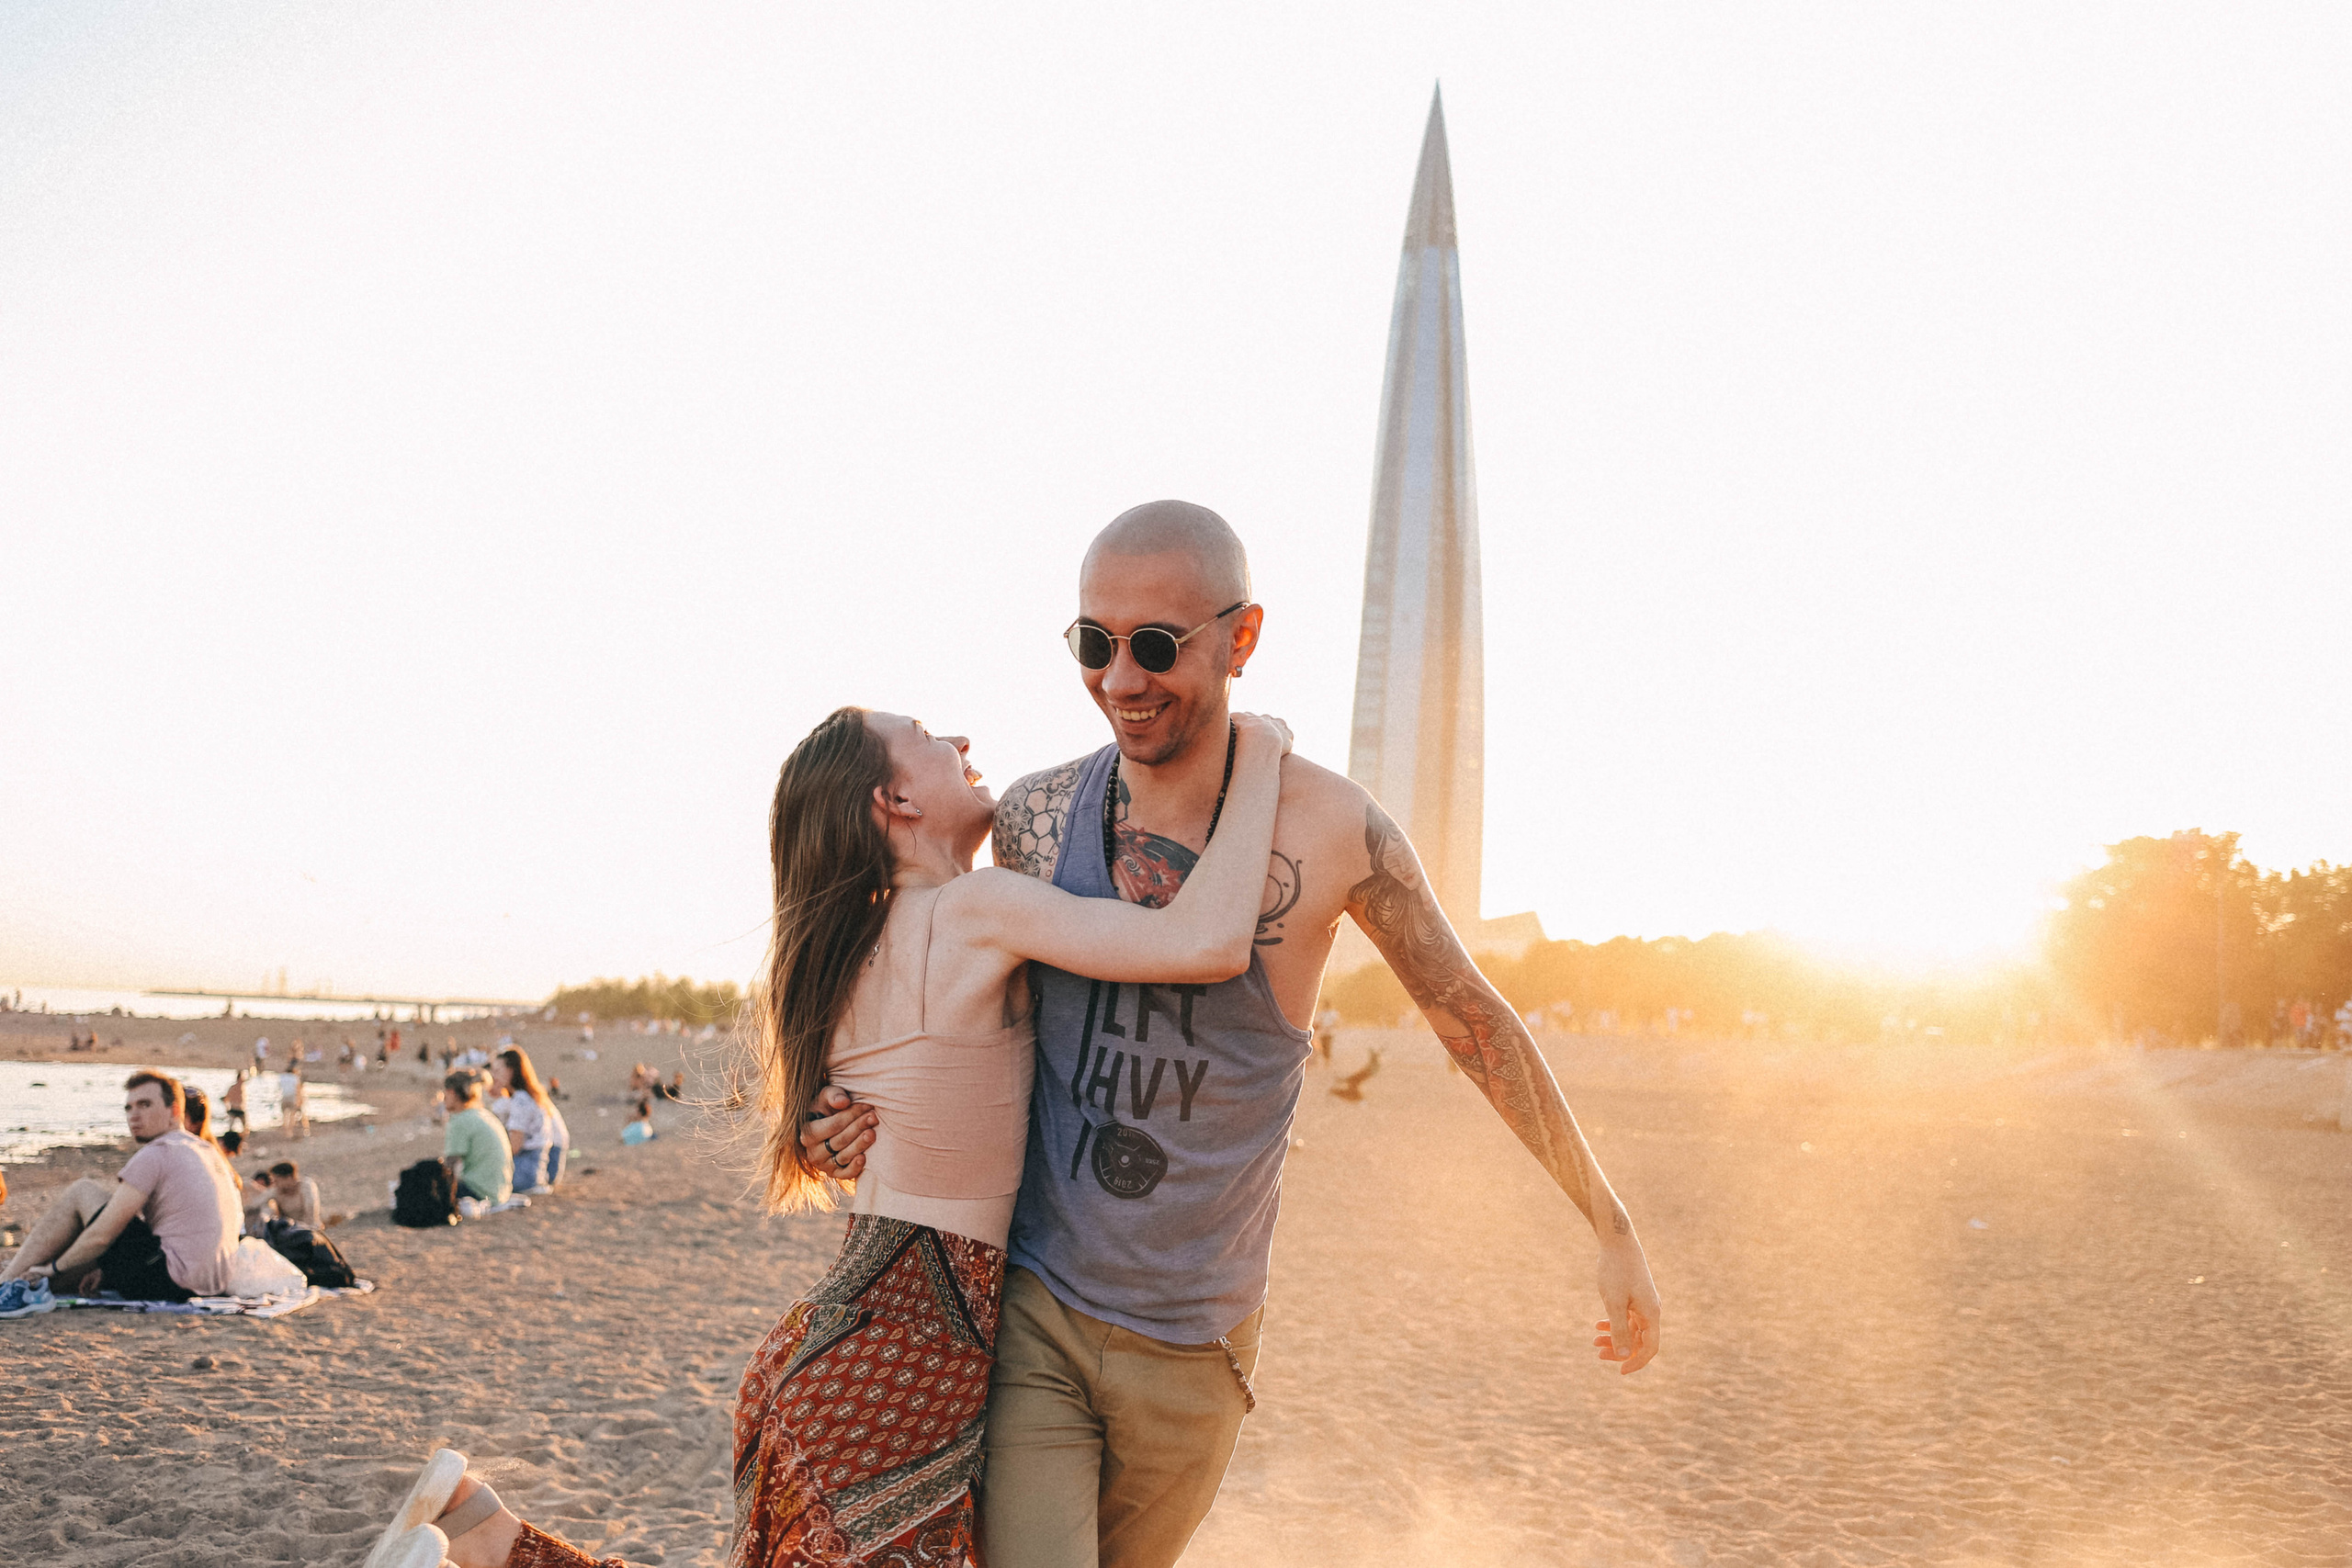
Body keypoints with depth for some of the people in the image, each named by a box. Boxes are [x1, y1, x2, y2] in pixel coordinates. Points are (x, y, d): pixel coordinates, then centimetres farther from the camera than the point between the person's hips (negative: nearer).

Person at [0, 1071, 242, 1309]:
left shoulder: (154, 1155, -10)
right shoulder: (208, 1151, 17)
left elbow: (101, 1235, -10)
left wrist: (54, 1267, 7)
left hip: (172, 1279, -9)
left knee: (81, 1192, 4)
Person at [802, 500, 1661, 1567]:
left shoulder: (1332, 830, -14)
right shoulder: (1032, 818, -6)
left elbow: (1473, 1019, 1)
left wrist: (1613, 1228, 7)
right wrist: (879, 1115, -7)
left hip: (1191, 1348, 0)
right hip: (1030, 1311, 0)